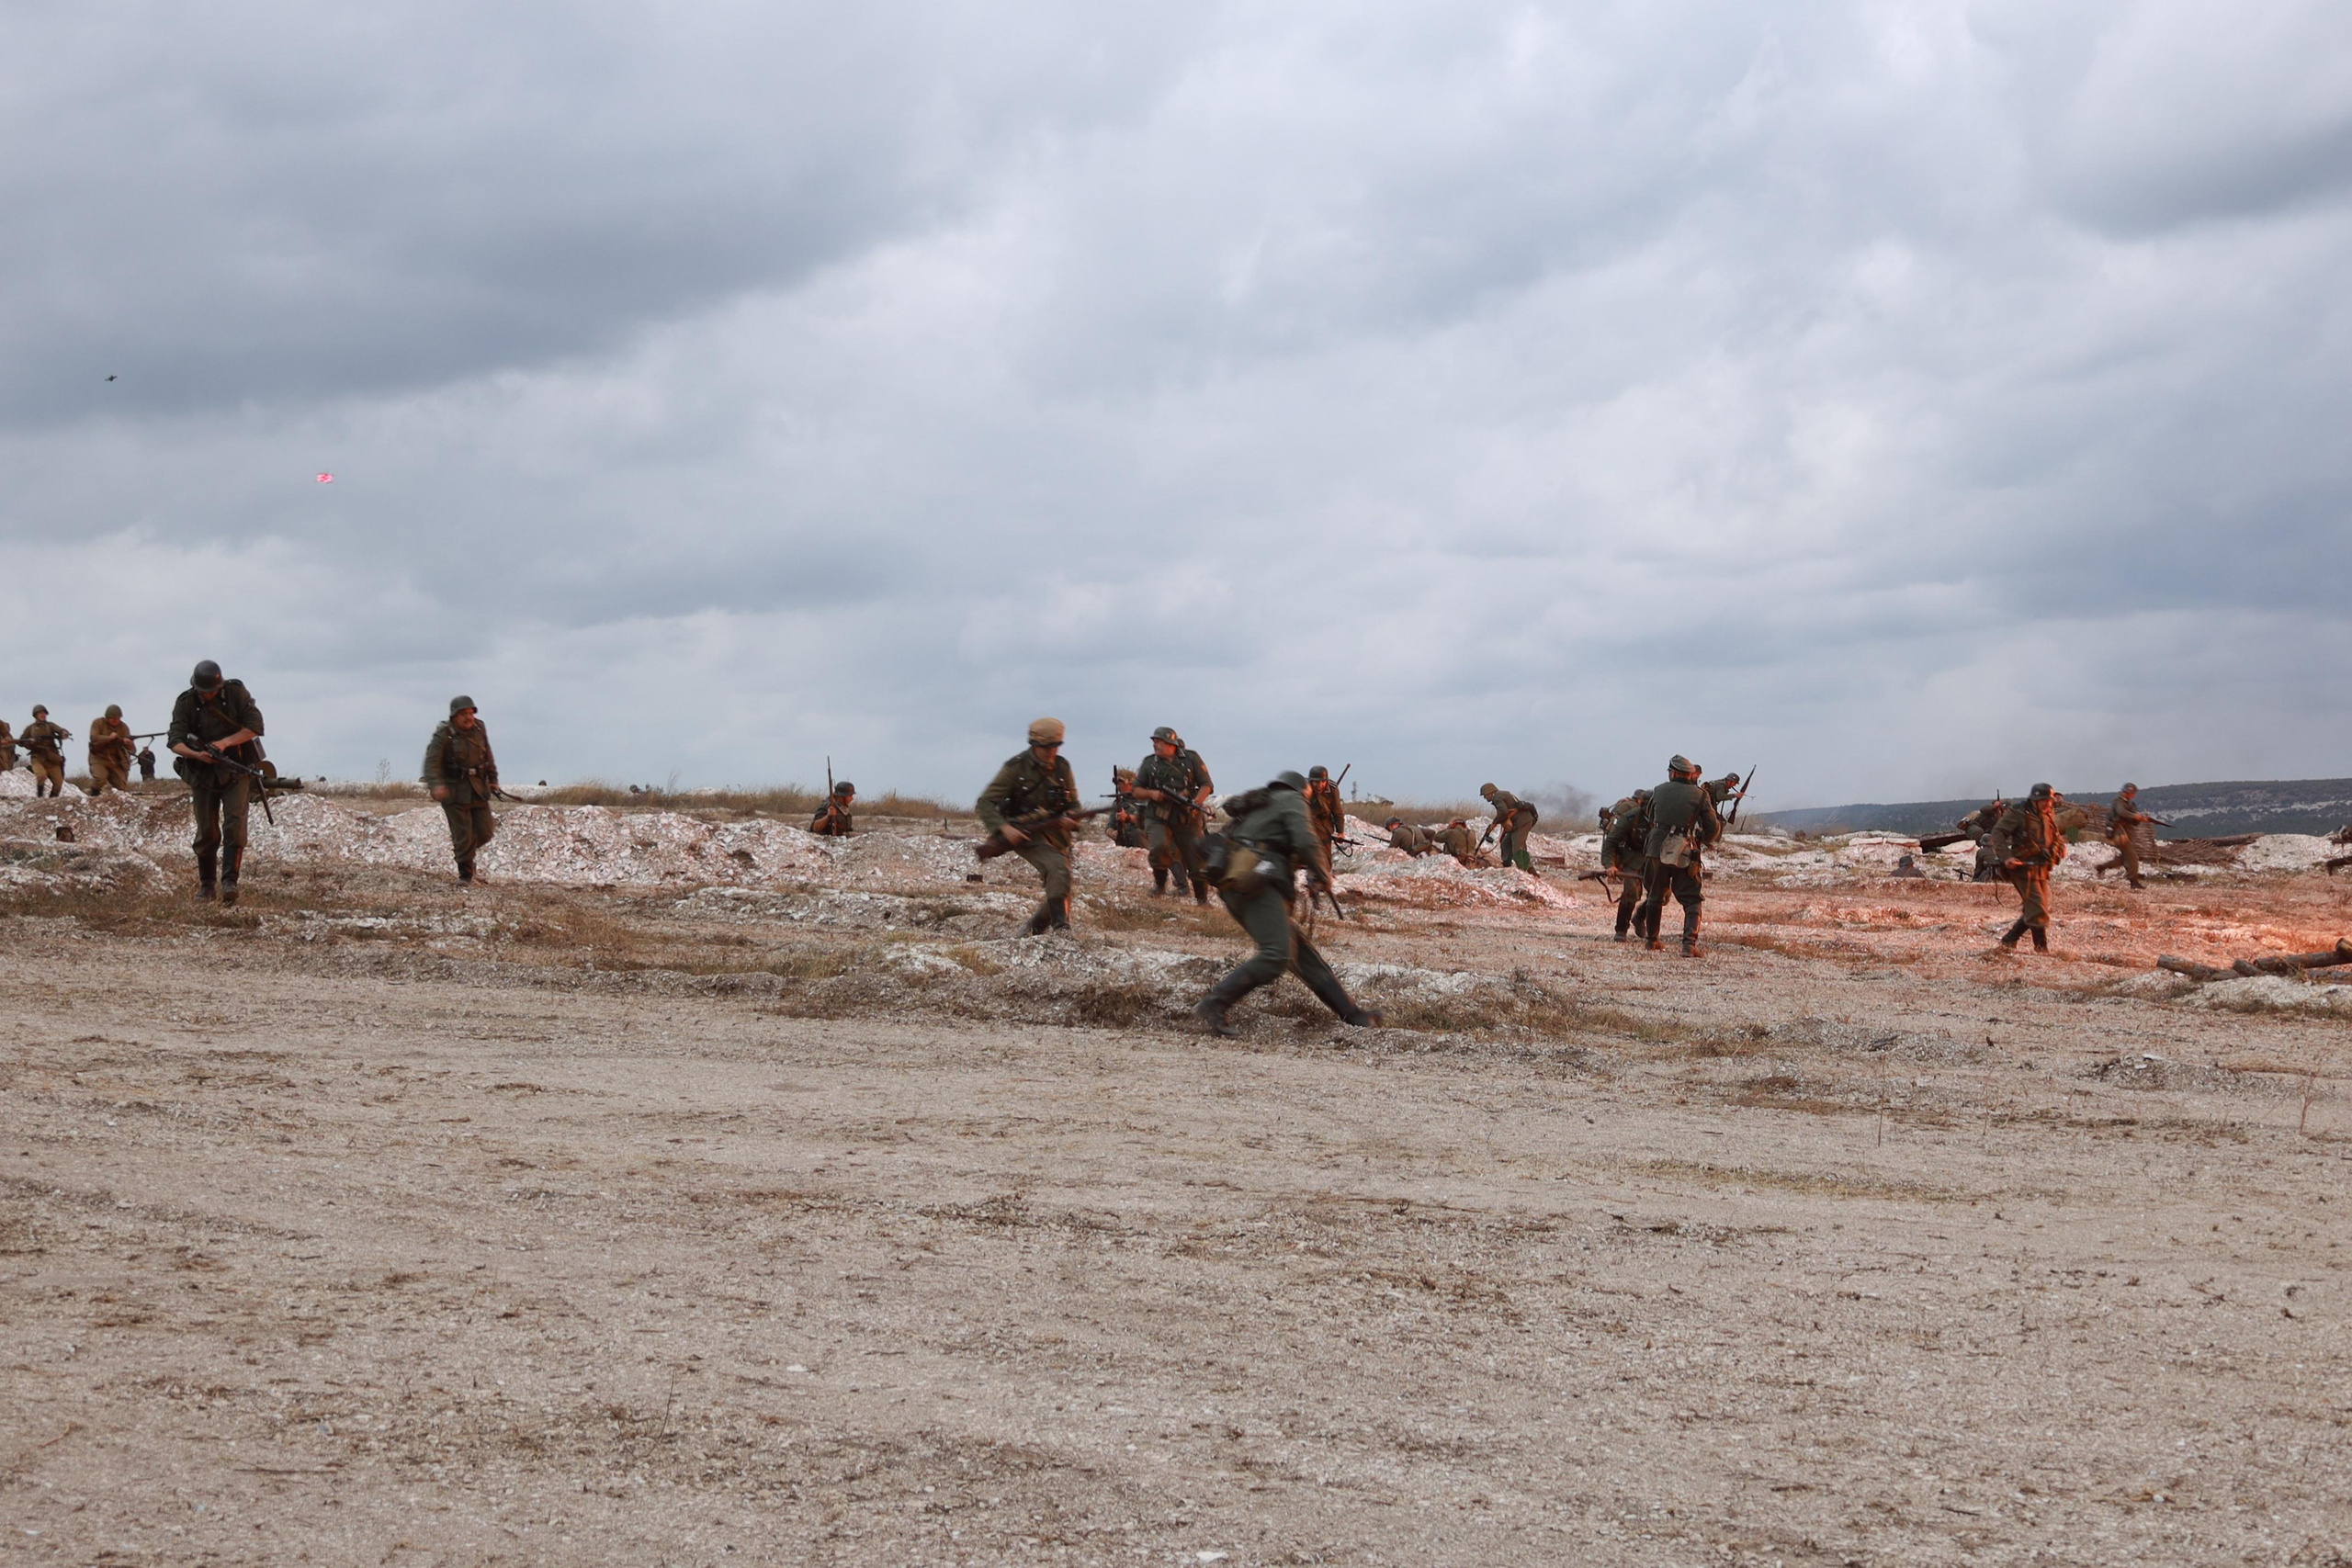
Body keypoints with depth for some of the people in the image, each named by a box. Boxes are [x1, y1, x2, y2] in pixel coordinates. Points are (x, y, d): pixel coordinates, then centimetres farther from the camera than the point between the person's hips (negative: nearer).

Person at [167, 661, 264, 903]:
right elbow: (174, 741, -16)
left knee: (235, 823, -17)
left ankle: (229, 882, -21)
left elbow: (255, 725, -13)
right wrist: (197, 755, -35)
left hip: (236, 768, -1)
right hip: (203, 772, 1)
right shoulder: (185, 703, -8)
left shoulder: (236, 693, -8)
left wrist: (226, 742, -25)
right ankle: (205, 885, 16)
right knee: (206, 831, 3)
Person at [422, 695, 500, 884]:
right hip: (454, 790, -6)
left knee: (485, 831, 5)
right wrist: (435, 785, -36)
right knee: (464, 834, -5)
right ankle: (466, 875, 8)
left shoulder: (479, 728, 5)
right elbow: (432, 761, -21)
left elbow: (488, 755, 19)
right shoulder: (444, 734, -13)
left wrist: (493, 779, 21)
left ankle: (460, 848, 34)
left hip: (478, 789, 6)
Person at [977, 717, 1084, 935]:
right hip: (1026, 834, -6)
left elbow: (1073, 804, 10)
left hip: (1056, 835, 6)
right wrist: (1004, 827, -30)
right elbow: (985, 803, -13)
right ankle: (1060, 926, -34)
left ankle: (1033, 929, 28)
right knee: (1058, 867, -31)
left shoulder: (1062, 767, 1)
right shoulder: (1016, 768, -12)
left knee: (1062, 892, 5)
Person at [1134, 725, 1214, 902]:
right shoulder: (1149, 763, 5)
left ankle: (1202, 899, 16)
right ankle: (1160, 883, -1)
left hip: (1187, 819, 0)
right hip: (1159, 819, 0)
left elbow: (1206, 785, 1)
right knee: (1160, 847, -26)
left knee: (1195, 860, 0)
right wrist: (1151, 793, -9)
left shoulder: (1191, 758, 0)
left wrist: (1195, 803, -17)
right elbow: (1137, 791, 13)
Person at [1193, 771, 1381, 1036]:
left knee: (1301, 951, 12)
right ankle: (1214, 1004, -29)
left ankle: (1349, 1012, 15)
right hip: (1260, 886, -9)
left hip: (1234, 888, 9)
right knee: (1276, 956, -20)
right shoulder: (1291, 799, 8)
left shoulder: (1257, 808, 32)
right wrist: (1323, 875, 7)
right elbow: (1306, 842, -8)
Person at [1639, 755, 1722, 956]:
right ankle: (1689, 943, -12)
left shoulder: (1658, 791, 4)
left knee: (1655, 897, 20)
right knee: (1692, 901, 3)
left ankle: (1652, 940, 29)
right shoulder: (1700, 795, -4)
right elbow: (1713, 828, 1)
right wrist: (1704, 841, 20)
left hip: (1657, 851, 3)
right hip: (1685, 856, -3)